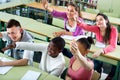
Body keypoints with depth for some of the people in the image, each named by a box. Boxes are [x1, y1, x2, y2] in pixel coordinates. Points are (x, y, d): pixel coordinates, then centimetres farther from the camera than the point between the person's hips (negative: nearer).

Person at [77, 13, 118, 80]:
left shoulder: (113, 30, -22)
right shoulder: (97, 28, -12)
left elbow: (113, 46, -31)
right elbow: (86, 27, -29)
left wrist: (101, 51, -48)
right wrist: (78, 22, -50)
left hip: (109, 53, -2)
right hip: (99, 52, 2)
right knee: (96, 64, -20)